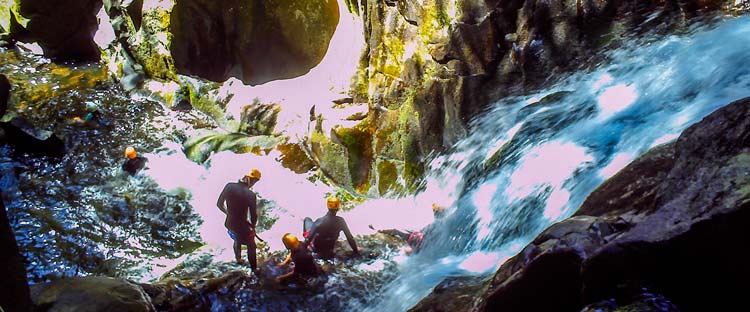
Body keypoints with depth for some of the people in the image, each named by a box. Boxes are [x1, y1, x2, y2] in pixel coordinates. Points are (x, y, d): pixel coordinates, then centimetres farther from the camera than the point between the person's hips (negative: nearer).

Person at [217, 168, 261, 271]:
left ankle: (238, 259, 59)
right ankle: (254, 269, 39)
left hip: (229, 223, 5)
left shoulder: (229, 186, -14)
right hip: (242, 226, -5)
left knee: (237, 240, 37)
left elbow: (219, 204, -2)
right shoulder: (250, 194, -27)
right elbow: (254, 216, -20)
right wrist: (253, 227, 2)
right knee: (251, 246, 23)